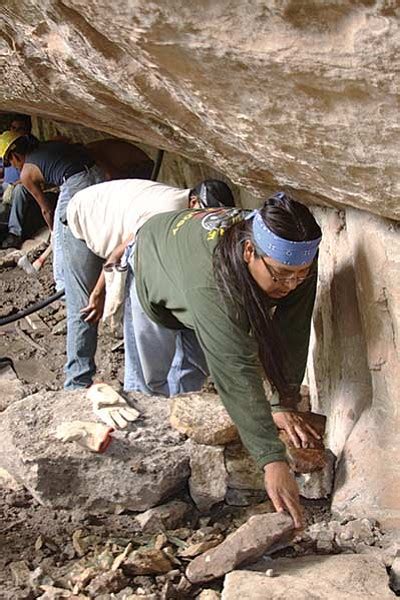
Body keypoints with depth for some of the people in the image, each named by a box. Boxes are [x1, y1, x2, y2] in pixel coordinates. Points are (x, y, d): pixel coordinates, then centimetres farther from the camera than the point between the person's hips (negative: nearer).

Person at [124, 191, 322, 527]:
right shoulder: (211, 276, -53)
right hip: (153, 272, -5)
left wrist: (286, 405, -31)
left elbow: (291, 334, -27)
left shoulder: (297, 260, -38)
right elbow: (236, 370, -58)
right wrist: (273, 460, -61)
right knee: (149, 382, 2)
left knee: (194, 370, 17)